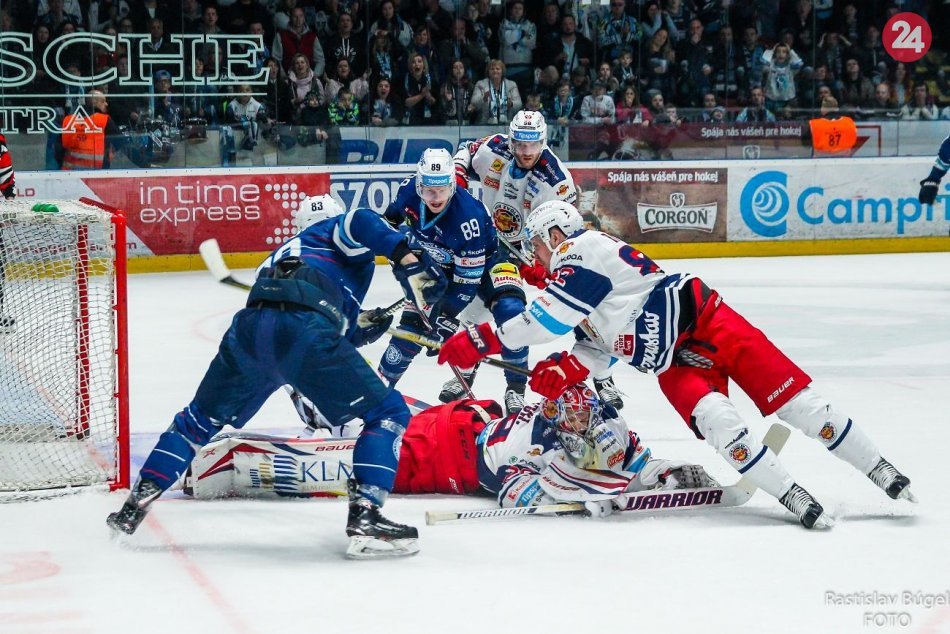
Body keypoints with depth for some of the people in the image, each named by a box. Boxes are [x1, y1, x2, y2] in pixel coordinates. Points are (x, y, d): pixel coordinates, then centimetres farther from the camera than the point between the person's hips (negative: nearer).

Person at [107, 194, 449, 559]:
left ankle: (134, 506, 26)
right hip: (304, 328, -6)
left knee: (200, 419, 29)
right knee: (388, 414, 5)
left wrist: (355, 330, 48)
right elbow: (359, 223, -1)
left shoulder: (284, 252, 43)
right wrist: (406, 256, -8)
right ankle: (364, 520, -9)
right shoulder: (338, 231, 26)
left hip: (249, 328, 6)